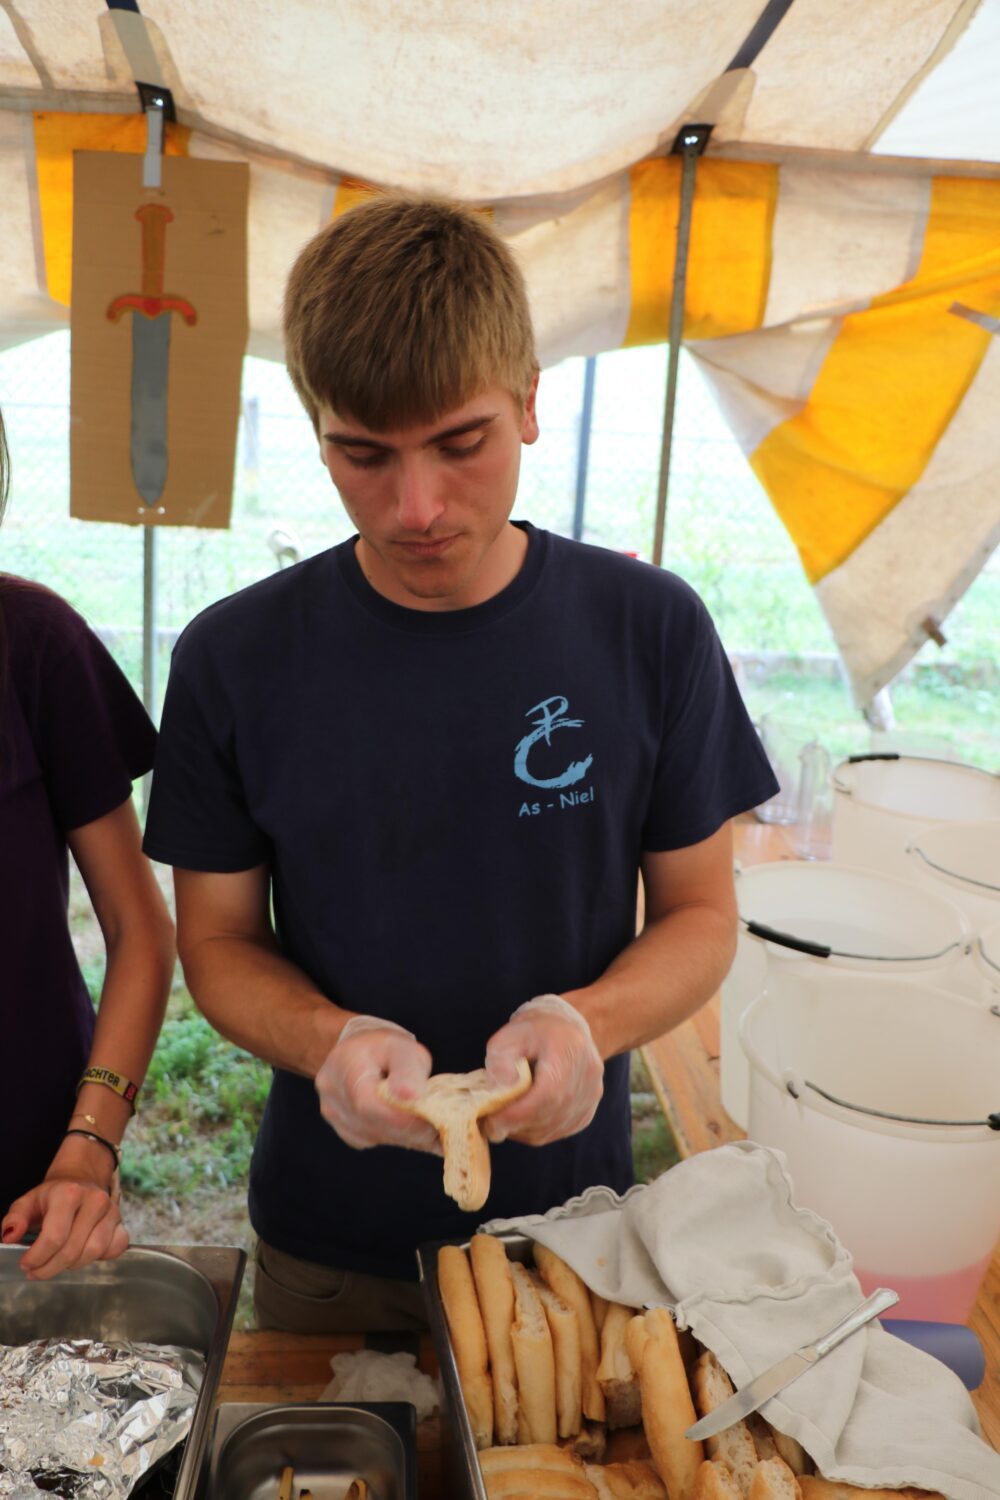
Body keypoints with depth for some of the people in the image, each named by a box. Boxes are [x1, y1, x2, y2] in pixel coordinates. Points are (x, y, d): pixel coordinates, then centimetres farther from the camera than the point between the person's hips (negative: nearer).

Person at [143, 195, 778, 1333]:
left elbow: (700, 913, -4)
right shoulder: (235, 660, -12)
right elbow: (218, 938, -4)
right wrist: (332, 1042, -24)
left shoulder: (649, 631, -13)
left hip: (570, 1221, 0)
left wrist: (589, 1022, -24)